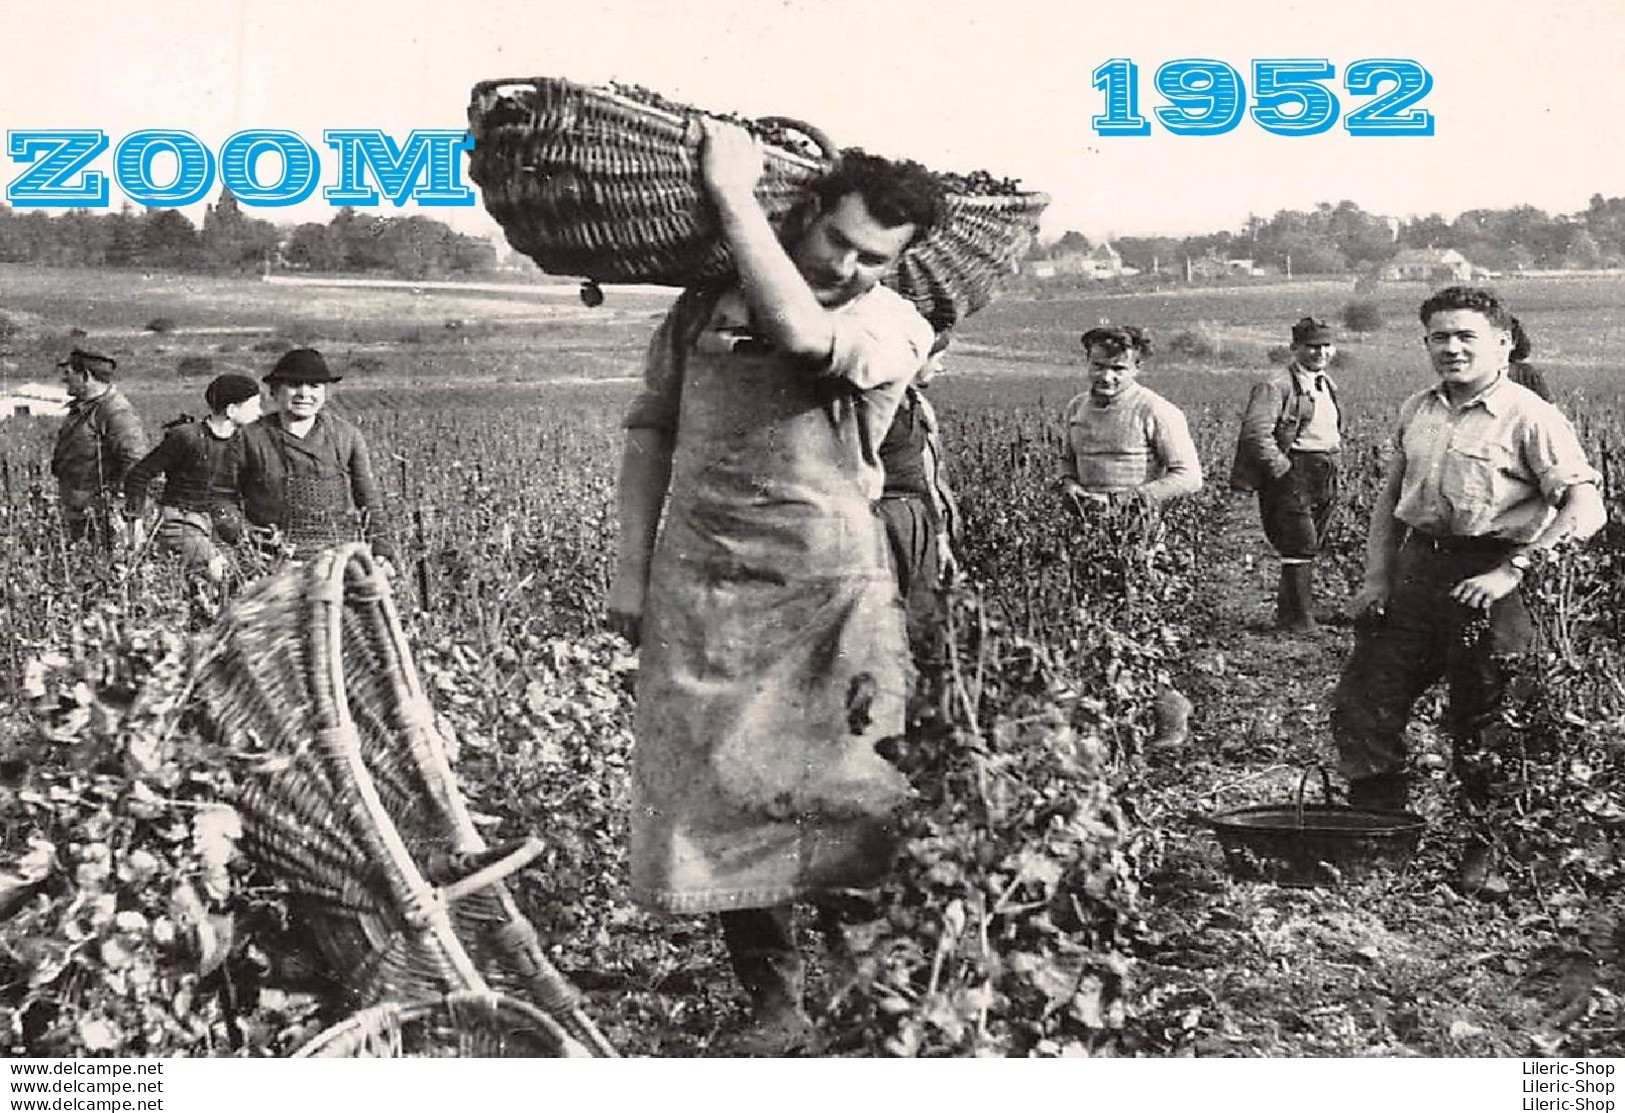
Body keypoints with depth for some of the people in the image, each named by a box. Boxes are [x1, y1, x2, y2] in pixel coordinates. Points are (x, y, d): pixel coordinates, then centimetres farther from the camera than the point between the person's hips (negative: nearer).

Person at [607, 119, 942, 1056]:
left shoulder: (897, 328, -3)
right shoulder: (706, 301, 8)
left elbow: (801, 332, -24)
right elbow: (651, 430, 15)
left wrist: (734, 195, -17)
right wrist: (632, 572, 10)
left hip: (827, 591, -3)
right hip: (700, 592, 3)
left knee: (831, 796, -14)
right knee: (722, 804, 5)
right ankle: (778, 1007, 19)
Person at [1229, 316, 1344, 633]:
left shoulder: (1327, 384, 17)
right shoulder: (1276, 386, -11)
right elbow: (1256, 431, -21)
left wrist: (1334, 461, 15)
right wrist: (1283, 469, -20)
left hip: (1326, 476, 8)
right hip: (1293, 474, -8)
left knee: (1310, 548, 12)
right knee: (1300, 548, -9)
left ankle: (1288, 615, 23)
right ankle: (1298, 621, -2)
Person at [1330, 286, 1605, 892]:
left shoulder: (1531, 418, -10)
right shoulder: (1416, 411, 10)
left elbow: (1585, 510, -17)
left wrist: (1510, 571, -21)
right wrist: (1377, 580, 9)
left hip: (1485, 579, -6)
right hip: (1415, 570, 6)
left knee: (1480, 728, 6)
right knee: (1359, 705, 4)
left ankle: (1486, 848, 26)